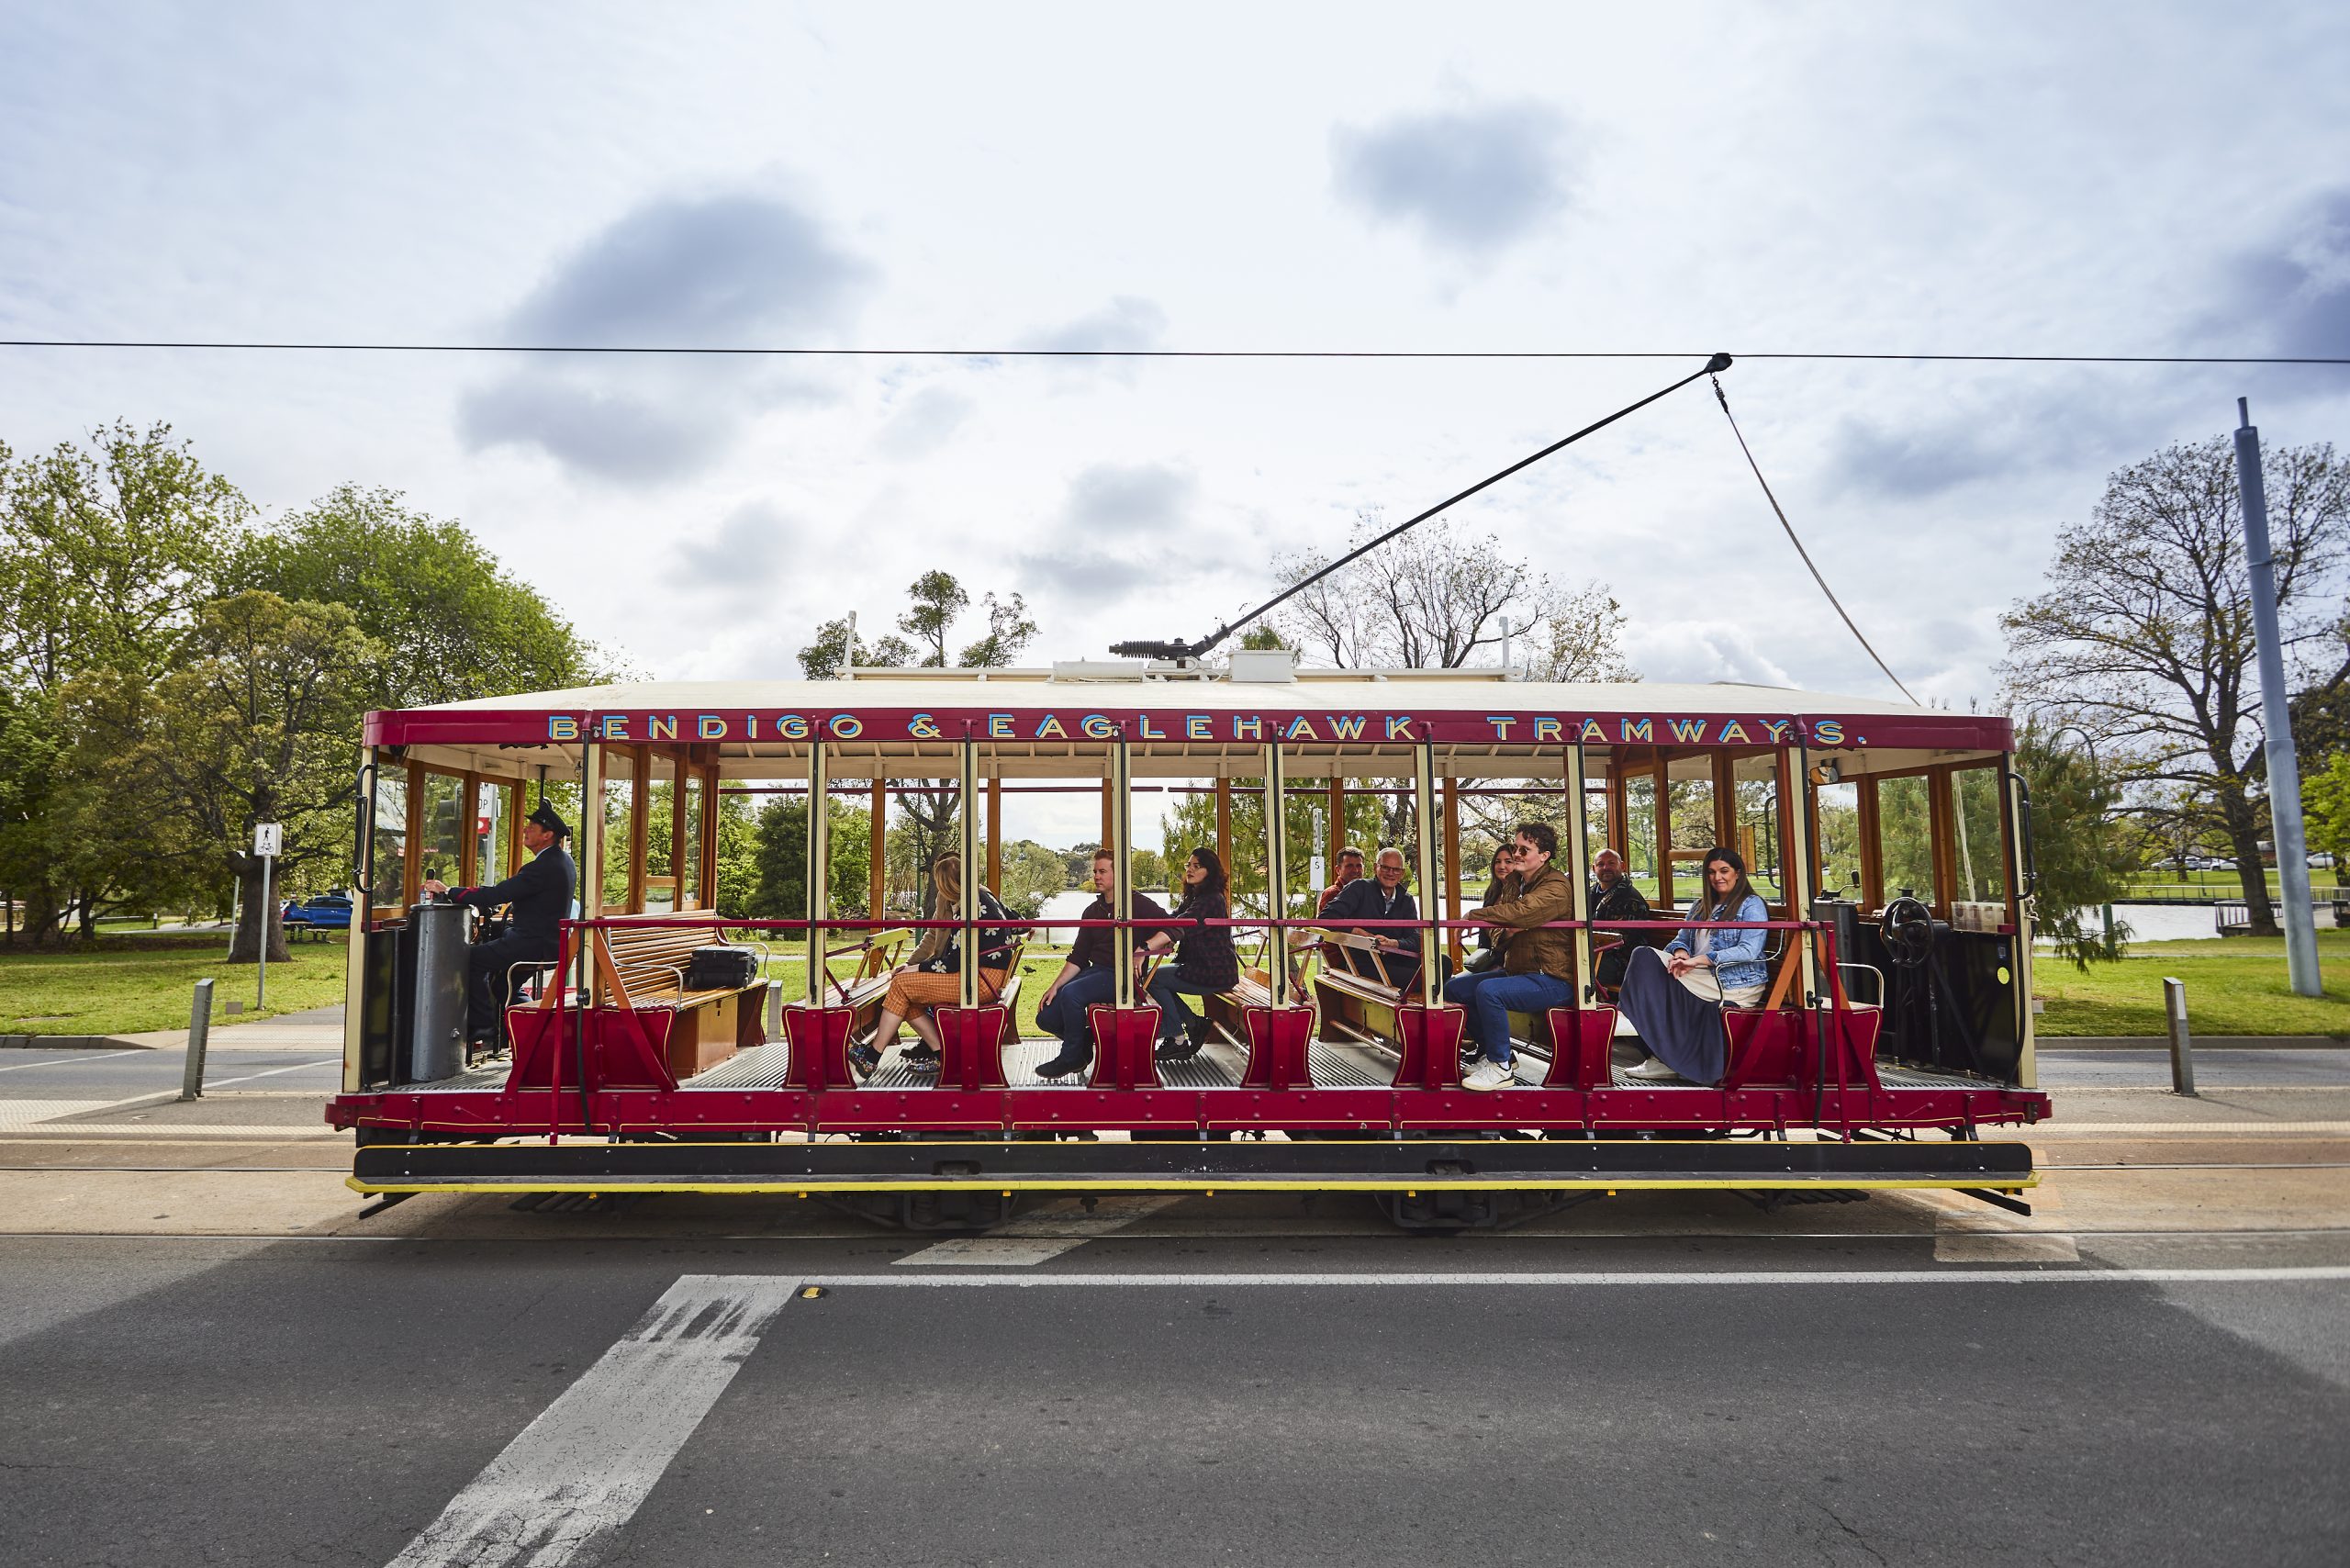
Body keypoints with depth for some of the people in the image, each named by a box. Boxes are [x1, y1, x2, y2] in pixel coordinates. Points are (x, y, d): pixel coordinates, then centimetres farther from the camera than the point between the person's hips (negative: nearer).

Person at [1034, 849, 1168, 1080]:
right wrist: (1055, 986, 1)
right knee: (1046, 1018, -9)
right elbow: (1078, 957, 14)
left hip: (1123, 974, -7)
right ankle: (1087, 1038, 15)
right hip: (1094, 971, 7)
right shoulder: (1092, 911, 17)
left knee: (1071, 993, -31)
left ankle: (1072, 1058, -12)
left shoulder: (1138, 904, -2)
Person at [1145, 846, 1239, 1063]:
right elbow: (1170, 921, 7)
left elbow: (1181, 926, -30)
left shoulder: (1212, 900, -17)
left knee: (1154, 977, -13)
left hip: (1214, 974, -10)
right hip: (1199, 967, 10)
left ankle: (1178, 1041, -4)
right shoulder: (1192, 898, 17)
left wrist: (1145, 949, -40)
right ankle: (1195, 1023, 11)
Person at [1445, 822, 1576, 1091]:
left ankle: (1500, 1067, -16)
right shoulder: (1518, 884, 15)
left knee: (1488, 990, -32)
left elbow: (1519, 912, -34)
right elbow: (1499, 938, 14)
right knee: (1454, 988, 4)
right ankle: (1490, 1053, 13)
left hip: (1552, 980, -10)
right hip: (1516, 970, 10)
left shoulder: (1556, 887, -15)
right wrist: (1506, 933, -12)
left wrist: (1473, 915, -20)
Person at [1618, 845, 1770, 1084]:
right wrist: (1681, 954, -10)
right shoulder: (1700, 906, 24)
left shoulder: (1752, 905, 1)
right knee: (1644, 956, -20)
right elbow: (1681, 939, 17)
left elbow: (1749, 951, -13)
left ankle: (1664, 1058, -21)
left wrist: (1697, 960, -21)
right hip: (1702, 977, 7)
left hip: (1736, 983, -7)